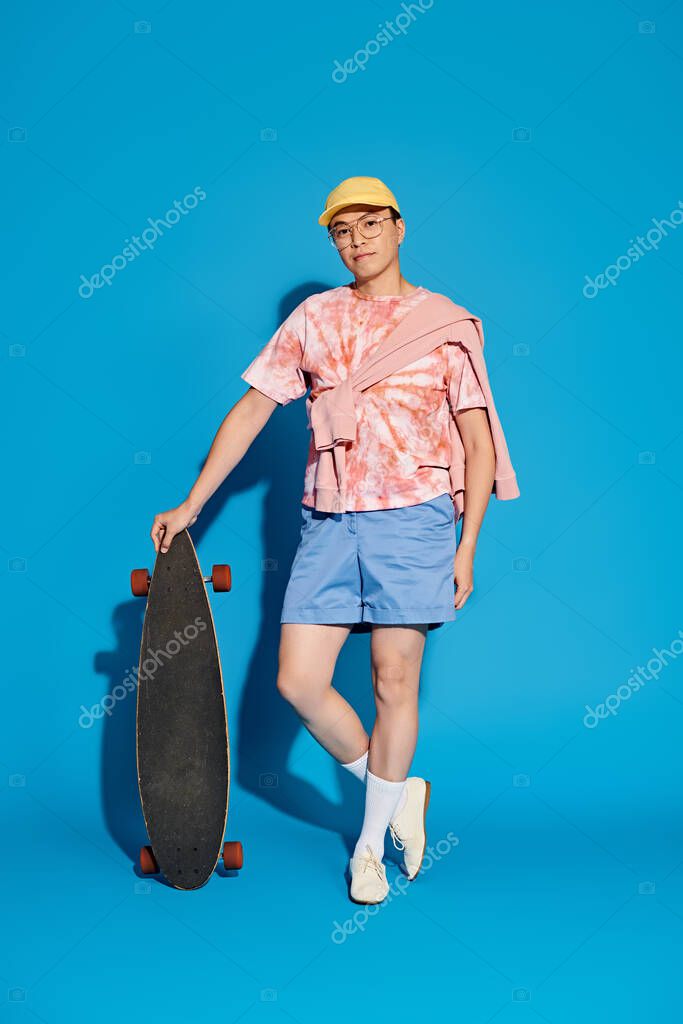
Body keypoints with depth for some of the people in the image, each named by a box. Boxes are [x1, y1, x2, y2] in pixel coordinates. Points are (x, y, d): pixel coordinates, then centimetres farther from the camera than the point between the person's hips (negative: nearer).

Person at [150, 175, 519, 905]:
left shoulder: (445, 323, 4)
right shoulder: (313, 318, 10)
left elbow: (478, 440, 4)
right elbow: (250, 411, 12)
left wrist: (468, 545, -2)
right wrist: (191, 505, 9)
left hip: (412, 517, -3)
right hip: (327, 519, 3)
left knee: (394, 682, -1)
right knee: (299, 682, -3)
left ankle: (371, 842, 18)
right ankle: (399, 794, 20)